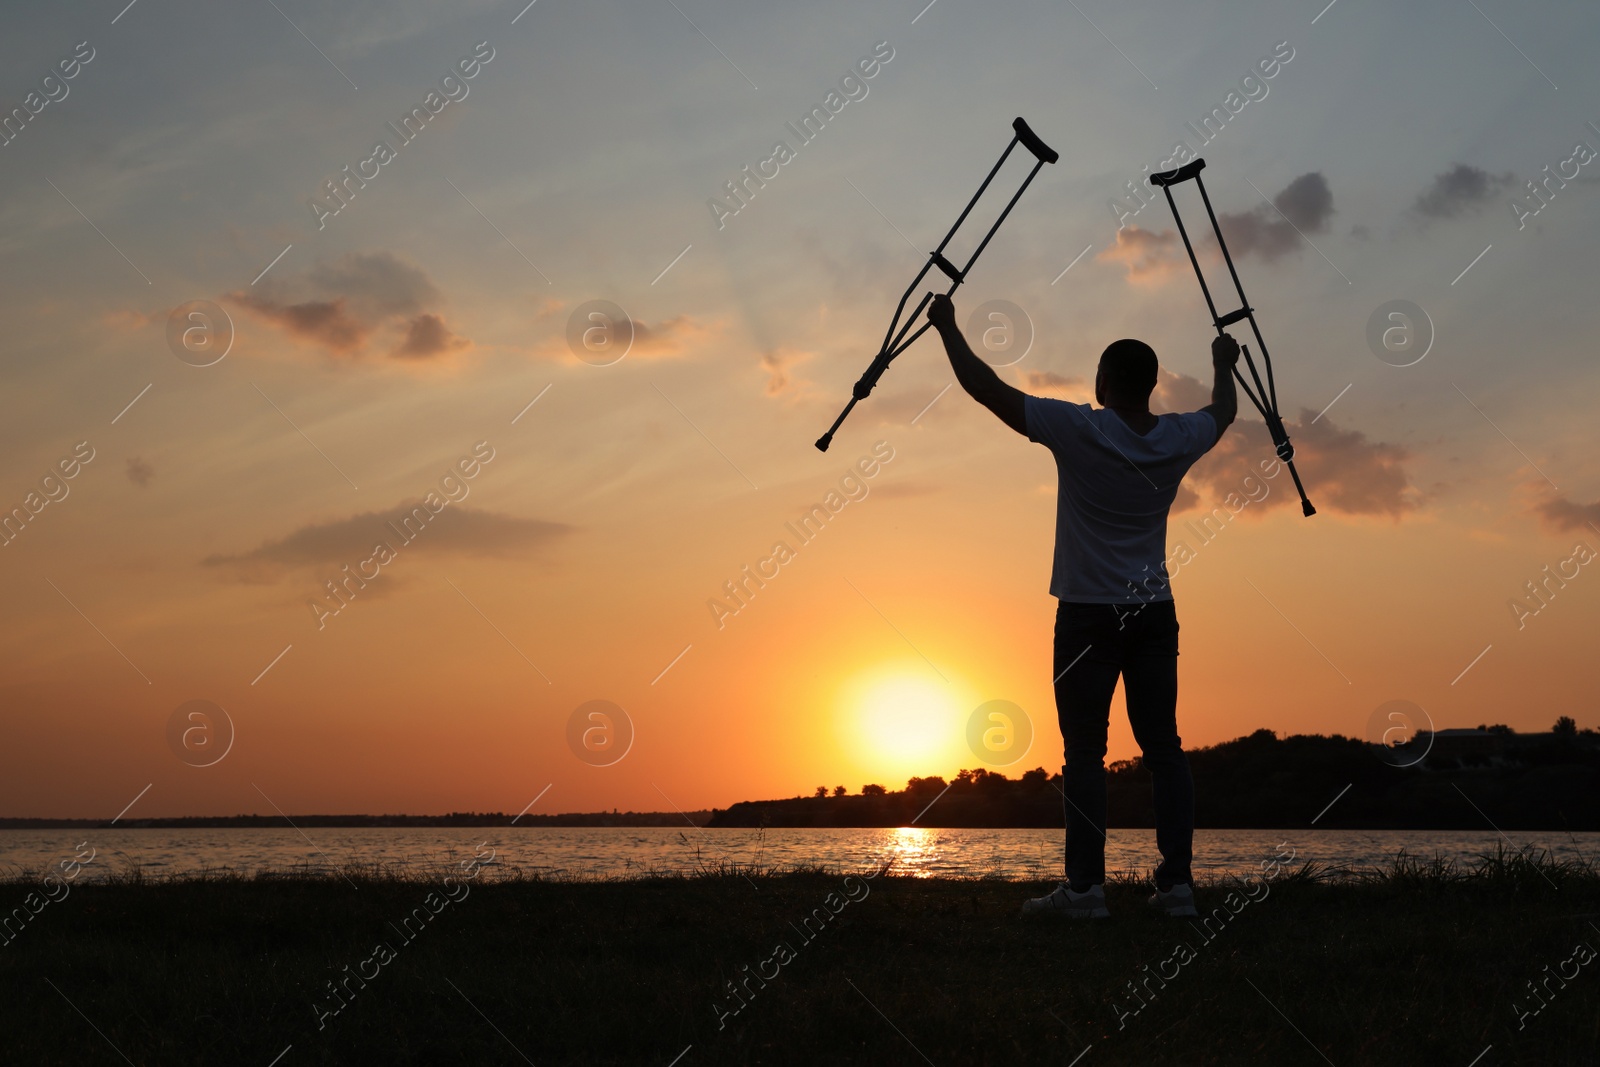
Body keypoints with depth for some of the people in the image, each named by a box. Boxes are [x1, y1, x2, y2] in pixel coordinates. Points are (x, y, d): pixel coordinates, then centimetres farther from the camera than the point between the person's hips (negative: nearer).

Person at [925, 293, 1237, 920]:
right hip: (1155, 614, 4)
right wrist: (1224, 365, 45)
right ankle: (1177, 883, 4)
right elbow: (1224, 411, 26)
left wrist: (947, 327, 7)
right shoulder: (1179, 440, 1)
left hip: (1087, 615, -4)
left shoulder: (1078, 431, -12)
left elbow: (985, 386, -6)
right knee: (1163, 748, 5)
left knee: (1084, 753, -2)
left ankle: (1085, 887, -2)